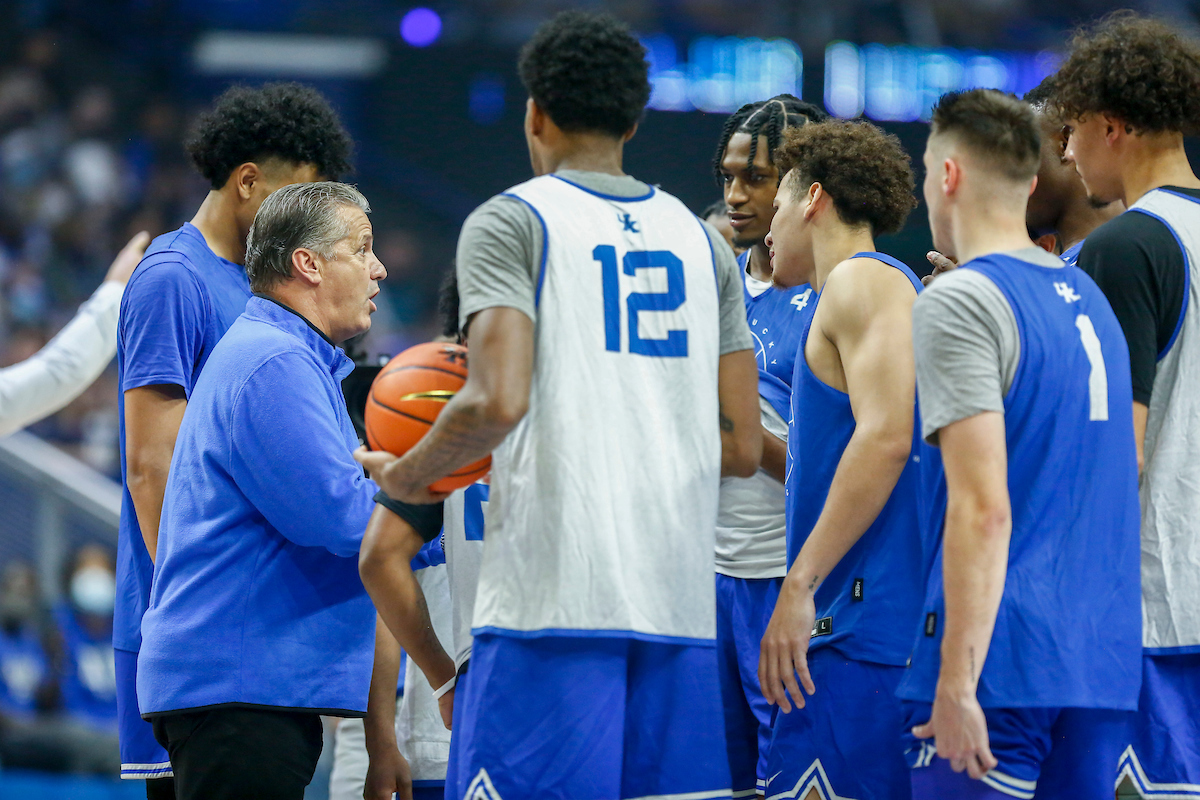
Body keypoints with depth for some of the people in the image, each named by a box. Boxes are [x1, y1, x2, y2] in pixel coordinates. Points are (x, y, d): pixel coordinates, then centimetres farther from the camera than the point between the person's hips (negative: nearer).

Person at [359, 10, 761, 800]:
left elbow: (498, 401, -15)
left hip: (553, 600, -5)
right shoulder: (699, 239, 16)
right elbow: (742, 447, 13)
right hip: (681, 604, 6)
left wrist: (407, 475, 2)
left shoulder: (512, 222, -1)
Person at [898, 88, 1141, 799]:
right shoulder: (1089, 297, 16)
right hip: (1104, 661, 8)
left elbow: (983, 508, -18)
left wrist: (957, 683, -19)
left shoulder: (959, 303, -10)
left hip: (1005, 660, -8)